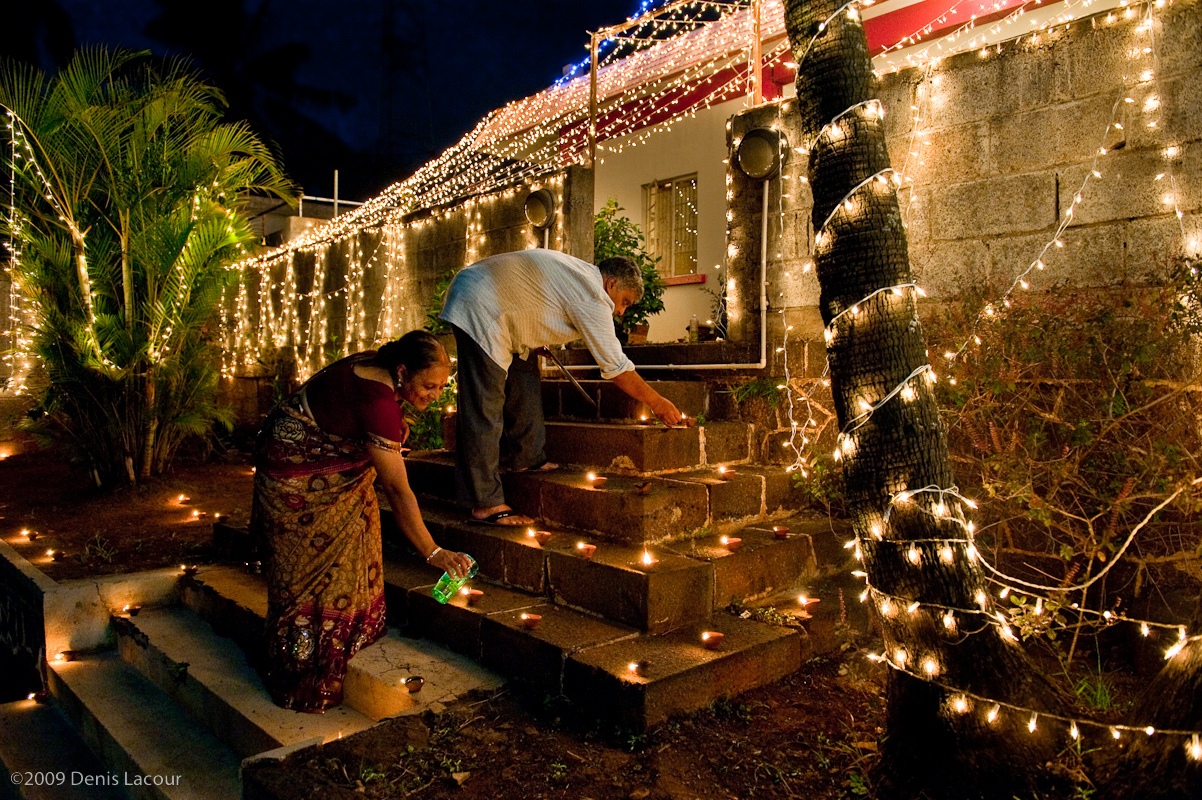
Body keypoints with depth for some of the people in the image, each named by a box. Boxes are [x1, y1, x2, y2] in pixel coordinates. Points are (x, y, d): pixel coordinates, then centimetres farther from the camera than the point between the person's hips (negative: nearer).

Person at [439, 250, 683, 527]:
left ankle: (529, 460, 24)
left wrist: (538, 338, 14)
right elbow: (615, 366, -14)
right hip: (478, 309, -11)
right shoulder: (592, 296, -17)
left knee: (525, 383, 13)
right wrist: (657, 403, -5)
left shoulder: (581, 274, 13)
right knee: (483, 408, -12)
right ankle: (485, 504, -11)